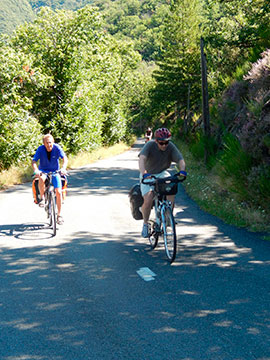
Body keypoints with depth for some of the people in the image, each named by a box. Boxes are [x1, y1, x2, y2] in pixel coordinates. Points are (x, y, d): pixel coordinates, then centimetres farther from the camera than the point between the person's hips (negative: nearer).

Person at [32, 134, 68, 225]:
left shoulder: (57, 147, -17)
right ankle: (42, 198, -16)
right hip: (43, 171, -1)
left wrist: (63, 168, -46)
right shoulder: (40, 149, -17)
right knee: (41, 179, -38)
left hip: (55, 171, 1)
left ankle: (59, 215, 3)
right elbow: (34, 161, -21)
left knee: (58, 192, -10)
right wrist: (36, 170, -41)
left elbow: (65, 158, -26)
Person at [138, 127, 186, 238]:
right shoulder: (150, 146, -23)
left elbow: (180, 160, -23)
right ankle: (145, 224, 7)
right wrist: (144, 173, -55)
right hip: (148, 176, -2)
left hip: (162, 174, 2)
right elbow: (142, 159, -38)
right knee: (148, 201, -20)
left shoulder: (171, 147, -15)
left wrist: (182, 170, -46)